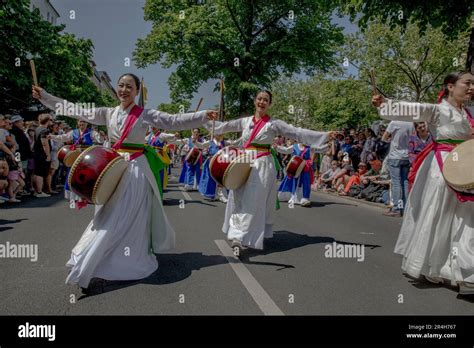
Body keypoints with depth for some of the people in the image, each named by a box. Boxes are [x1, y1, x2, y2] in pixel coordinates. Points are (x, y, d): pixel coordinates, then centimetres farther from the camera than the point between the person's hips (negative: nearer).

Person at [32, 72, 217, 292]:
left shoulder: (146, 115, -4)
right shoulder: (108, 113, 7)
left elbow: (175, 121, -8)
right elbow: (75, 110, 9)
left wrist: (203, 116, -17)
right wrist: (44, 97, 8)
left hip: (135, 169, -4)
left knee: (119, 219, -6)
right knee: (109, 217, 11)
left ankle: (92, 270, -2)